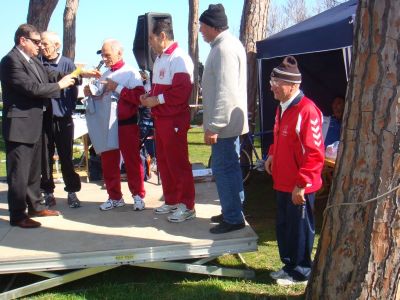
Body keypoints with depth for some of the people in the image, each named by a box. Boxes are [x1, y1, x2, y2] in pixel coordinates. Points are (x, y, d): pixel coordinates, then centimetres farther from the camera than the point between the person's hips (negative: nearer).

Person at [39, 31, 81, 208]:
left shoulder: (67, 64, -2)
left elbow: (74, 90, 1)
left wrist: (68, 110, -6)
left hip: (63, 118, -1)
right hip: (42, 118, 1)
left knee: (66, 157, 3)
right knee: (45, 157, 7)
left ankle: (72, 192, 14)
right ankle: (47, 192, 19)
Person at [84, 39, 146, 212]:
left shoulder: (131, 73, -6)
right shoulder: (104, 75, 16)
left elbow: (139, 97, -19)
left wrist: (117, 88, -18)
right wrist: (91, 92, 5)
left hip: (126, 125, -7)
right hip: (107, 126, 7)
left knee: (132, 161, 0)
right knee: (108, 163, 10)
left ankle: (138, 196, 10)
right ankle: (114, 197, 21)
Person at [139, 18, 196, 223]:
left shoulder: (179, 58, -15)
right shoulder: (159, 59, 18)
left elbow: (181, 91, -24)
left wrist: (156, 100, -17)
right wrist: (148, 96, 7)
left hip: (175, 120, -10)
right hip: (160, 118, 10)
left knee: (178, 163, -4)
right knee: (163, 162, 15)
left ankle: (187, 206, 6)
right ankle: (171, 201, 27)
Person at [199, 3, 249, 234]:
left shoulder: (224, 48, -19)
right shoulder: (229, 43, 15)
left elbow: (225, 92, -25)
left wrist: (213, 125, -24)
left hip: (224, 122, -11)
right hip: (230, 120, 11)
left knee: (223, 169, -4)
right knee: (230, 167, 17)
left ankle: (233, 219, 5)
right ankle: (233, 211, 29)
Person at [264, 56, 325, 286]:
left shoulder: (307, 111, -20)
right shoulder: (283, 107, 9)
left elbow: (314, 154, -22)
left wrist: (301, 185, -21)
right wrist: (273, 155, 9)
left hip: (299, 188, -9)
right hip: (283, 183, 9)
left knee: (300, 229, 6)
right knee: (284, 226, 19)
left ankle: (300, 272, 23)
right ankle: (289, 265, 35)